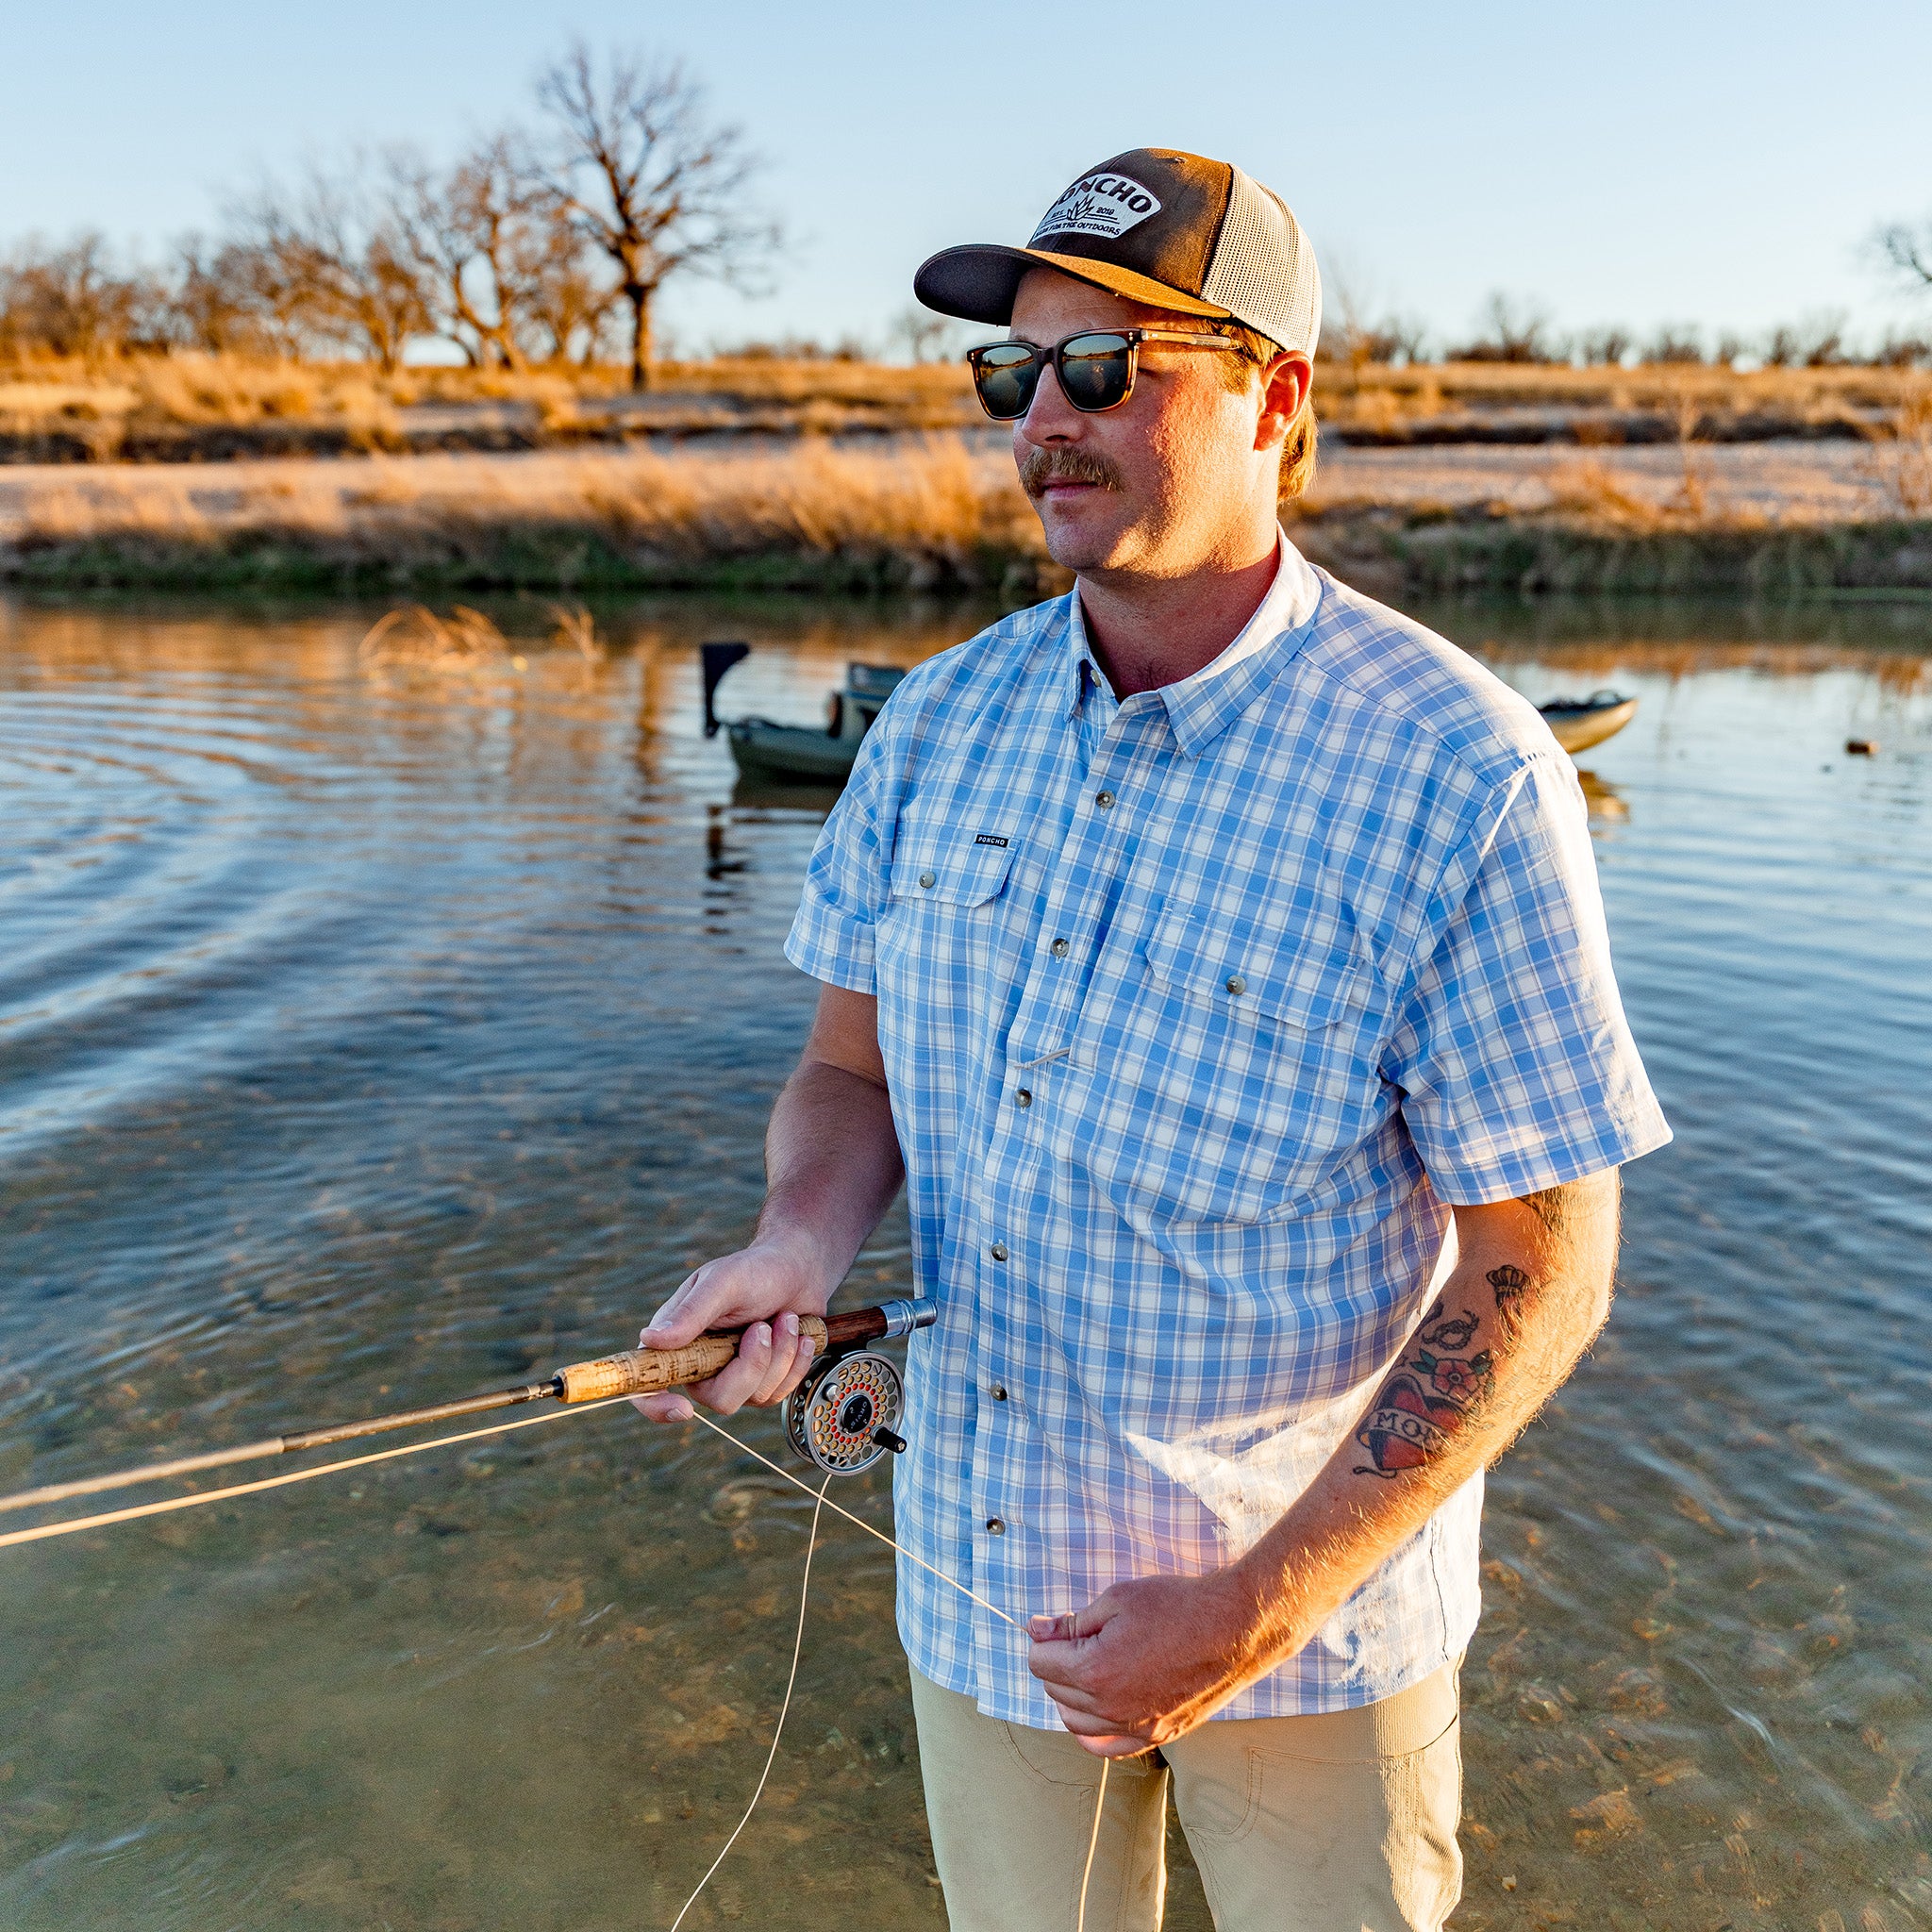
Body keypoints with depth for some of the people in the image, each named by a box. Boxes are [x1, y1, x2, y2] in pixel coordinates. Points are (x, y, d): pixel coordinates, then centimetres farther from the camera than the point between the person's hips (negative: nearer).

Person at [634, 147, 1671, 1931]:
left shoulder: (1461, 777, -19)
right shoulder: (942, 719, -2)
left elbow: (1540, 1264, -17)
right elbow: (855, 1065, 7)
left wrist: (1263, 1605, -20)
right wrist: (801, 1246, -15)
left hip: (1313, 1597, -4)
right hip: (982, 1570, 5)